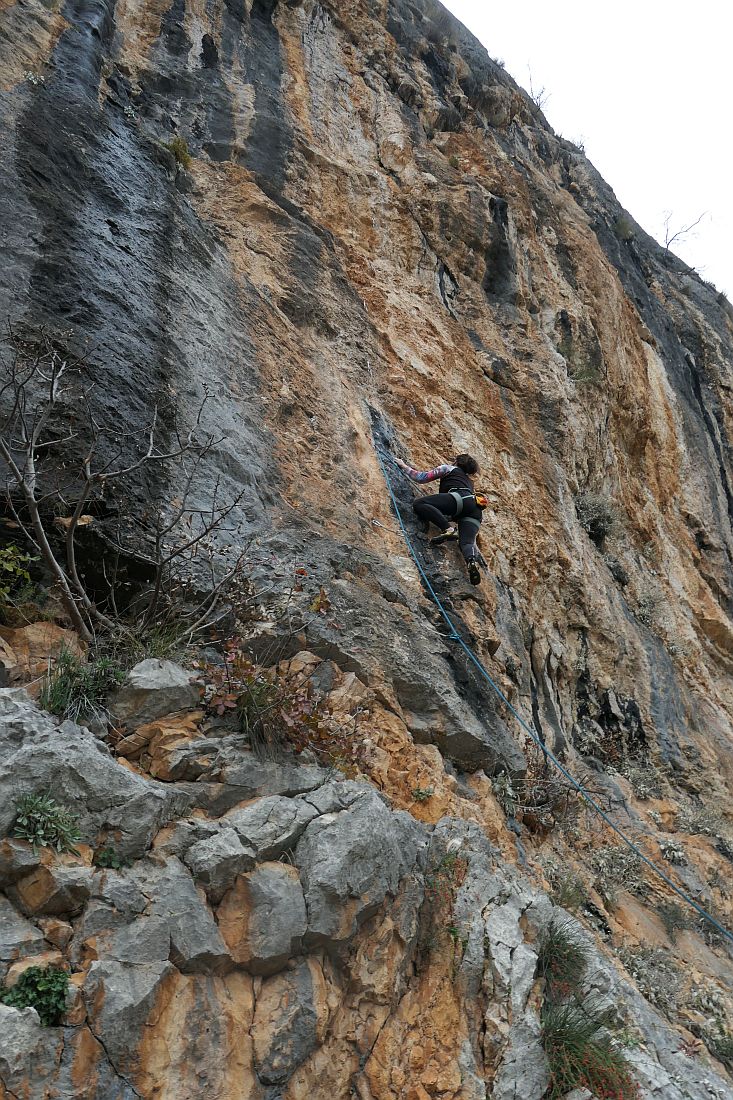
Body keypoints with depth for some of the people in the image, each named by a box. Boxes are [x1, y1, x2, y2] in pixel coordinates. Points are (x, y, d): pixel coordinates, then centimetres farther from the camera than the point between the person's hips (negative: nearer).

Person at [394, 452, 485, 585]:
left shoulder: (448, 468, 24)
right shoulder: (468, 480, 42)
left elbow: (422, 477, 16)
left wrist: (404, 466, 27)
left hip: (460, 499, -7)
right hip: (475, 512, 7)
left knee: (419, 503, -13)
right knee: (466, 541, -14)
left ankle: (449, 528, -31)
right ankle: (473, 560, -49)